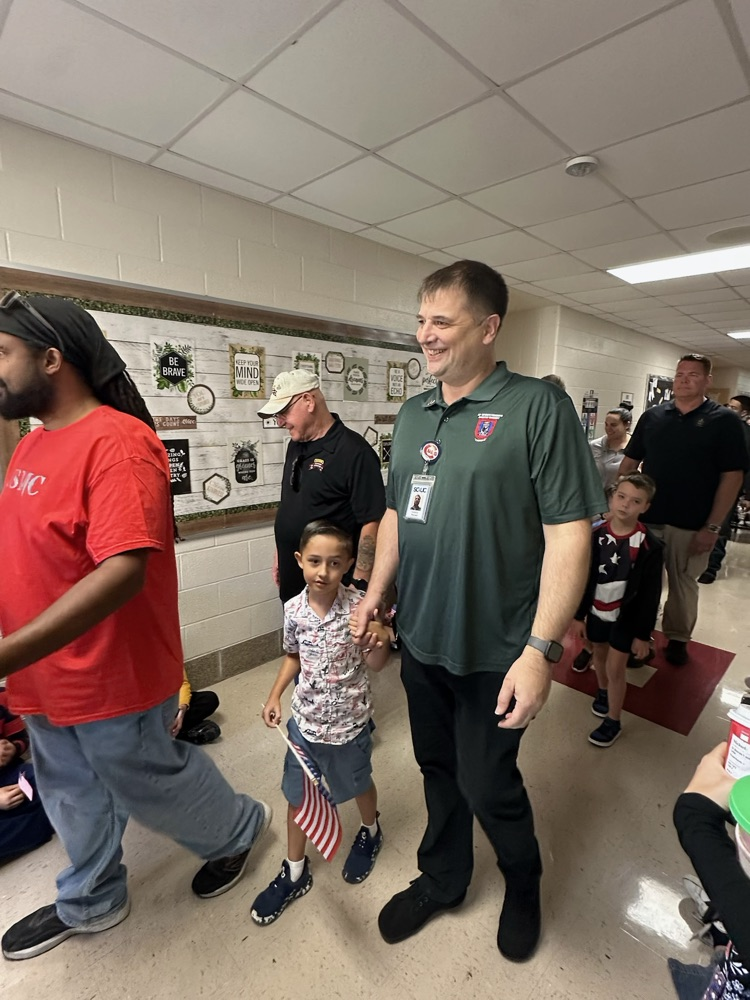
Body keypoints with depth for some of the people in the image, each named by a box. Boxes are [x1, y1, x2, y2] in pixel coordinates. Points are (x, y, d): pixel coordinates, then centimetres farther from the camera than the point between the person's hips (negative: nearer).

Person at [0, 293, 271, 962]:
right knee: (72, 792, 26)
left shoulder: (117, 442, -24)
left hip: (111, 678, -8)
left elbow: (125, 570, -32)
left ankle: (239, 828, 45)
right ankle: (90, 904, 53)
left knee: (144, 780, 16)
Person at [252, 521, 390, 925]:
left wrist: (380, 640, -36)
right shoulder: (293, 609, -13)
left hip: (348, 722, -2)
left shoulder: (357, 608, -23)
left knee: (358, 785, 24)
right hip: (304, 720, 3)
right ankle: (295, 872, 44)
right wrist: (275, 695, -2)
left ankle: (370, 831, 57)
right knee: (298, 796, 18)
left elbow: (376, 664, -16)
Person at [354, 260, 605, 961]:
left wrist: (541, 648, -20)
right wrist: (375, 594, 7)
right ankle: (442, 879, 50)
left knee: (487, 784, 14)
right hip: (418, 640, 6)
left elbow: (568, 533, -17)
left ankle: (523, 885, 48)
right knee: (437, 768, 23)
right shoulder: (412, 415, 6)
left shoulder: (537, 407, -13)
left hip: (493, 651, -5)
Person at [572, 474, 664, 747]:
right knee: (599, 655, 22)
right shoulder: (596, 536, -11)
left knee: (615, 668, 3)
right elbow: (584, 578, -3)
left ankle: (613, 722, 22)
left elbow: (650, 594, -11)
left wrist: (643, 634, -8)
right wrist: (579, 616, 1)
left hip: (626, 616, -3)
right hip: (596, 611, 3)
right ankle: (602, 691, 50)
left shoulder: (650, 546, -18)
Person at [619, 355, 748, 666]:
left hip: (692, 525, -2)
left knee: (683, 584, 13)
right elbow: (629, 462, 9)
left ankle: (677, 638, 32)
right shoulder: (652, 416, 5)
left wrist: (712, 527, -11)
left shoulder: (723, 421, -3)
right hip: (645, 518, 2)